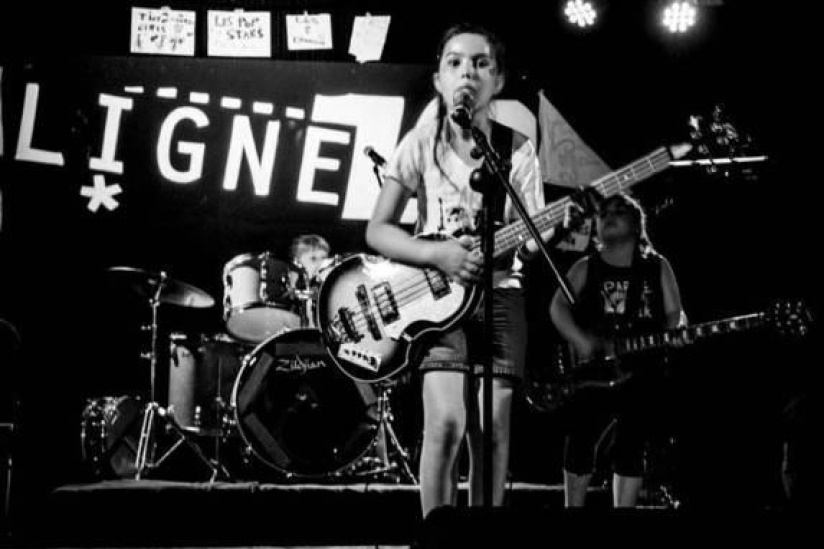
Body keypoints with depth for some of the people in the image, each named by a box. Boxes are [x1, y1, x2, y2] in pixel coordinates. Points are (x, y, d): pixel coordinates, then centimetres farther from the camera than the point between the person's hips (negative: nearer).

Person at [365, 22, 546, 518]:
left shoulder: (518, 149, 2)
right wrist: (439, 253, -17)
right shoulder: (422, 143, -2)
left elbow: (529, 240, 3)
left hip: (499, 291, 2)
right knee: (447, 422, -16)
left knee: (492, 428, -4)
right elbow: (377, 231, -2)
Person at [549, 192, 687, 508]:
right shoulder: (586, 268, 11)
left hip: (643, 372, 1)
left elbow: (674, 313, 12)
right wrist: (581, 341, -15)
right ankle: (573, 506, 0)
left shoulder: (657, 267, 14)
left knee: (631, 445, 0)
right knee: (582, 437, -14)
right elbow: (558, 307, 2)